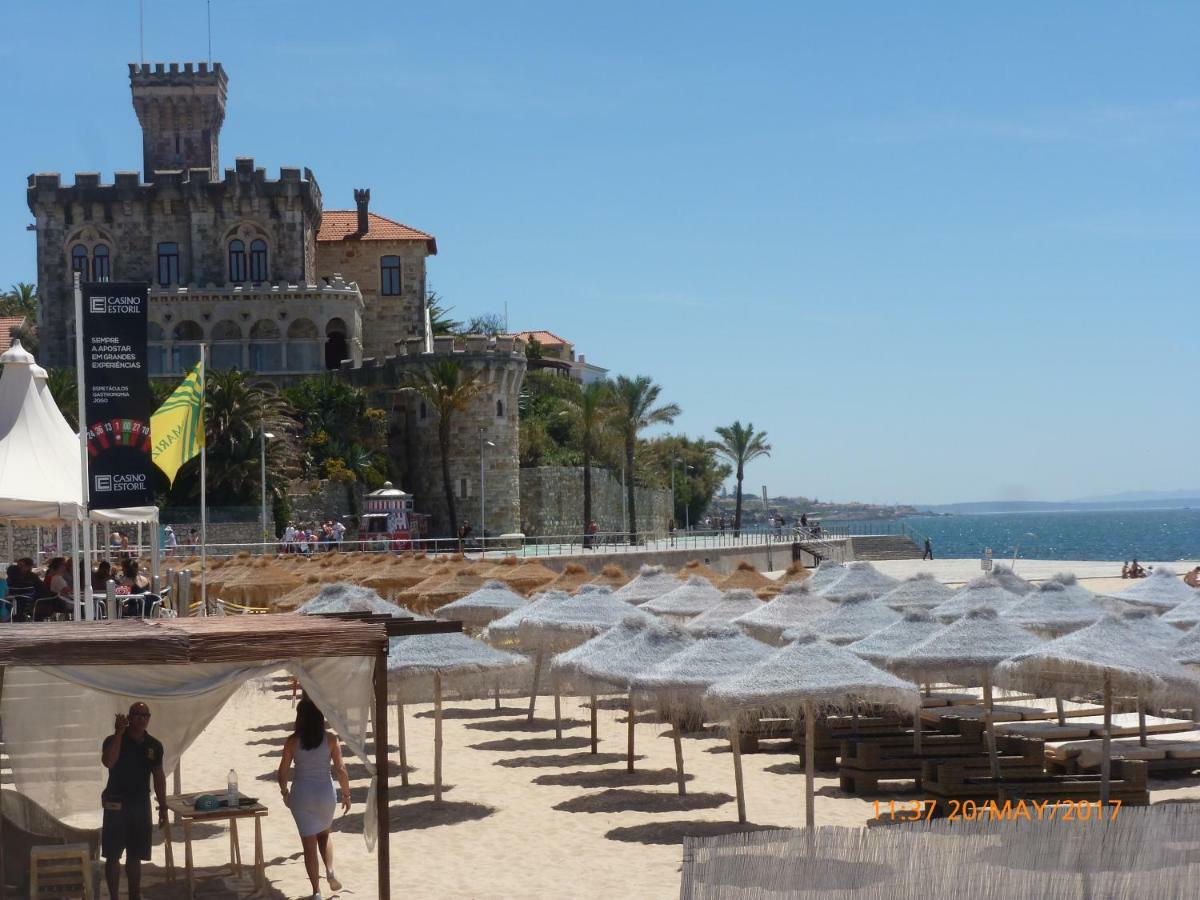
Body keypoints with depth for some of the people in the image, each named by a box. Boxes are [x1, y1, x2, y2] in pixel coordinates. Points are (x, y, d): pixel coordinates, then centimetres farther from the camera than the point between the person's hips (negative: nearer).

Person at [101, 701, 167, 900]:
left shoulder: (154, 745, 5)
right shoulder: (114, 740, -9)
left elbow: (159, 778, 12)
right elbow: (108, 762, -29)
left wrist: (163, 807, 10)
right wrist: (119, 733, -32)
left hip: (141, 804, 4)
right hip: (116, 805, -4)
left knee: (135, 856, 11)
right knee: (113, 855, -3)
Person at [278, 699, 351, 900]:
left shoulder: (292, 741, -7)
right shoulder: (330, 740, -7)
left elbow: (282, 772, -3)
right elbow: (340, 770, -7)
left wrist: (285, 792, 14)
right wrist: (346, 794, 5)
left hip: (301, 795, -1)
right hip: (325, 793, 1)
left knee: (309, 844, 8)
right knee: (324, 834, 27)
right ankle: (330, 871, 7)